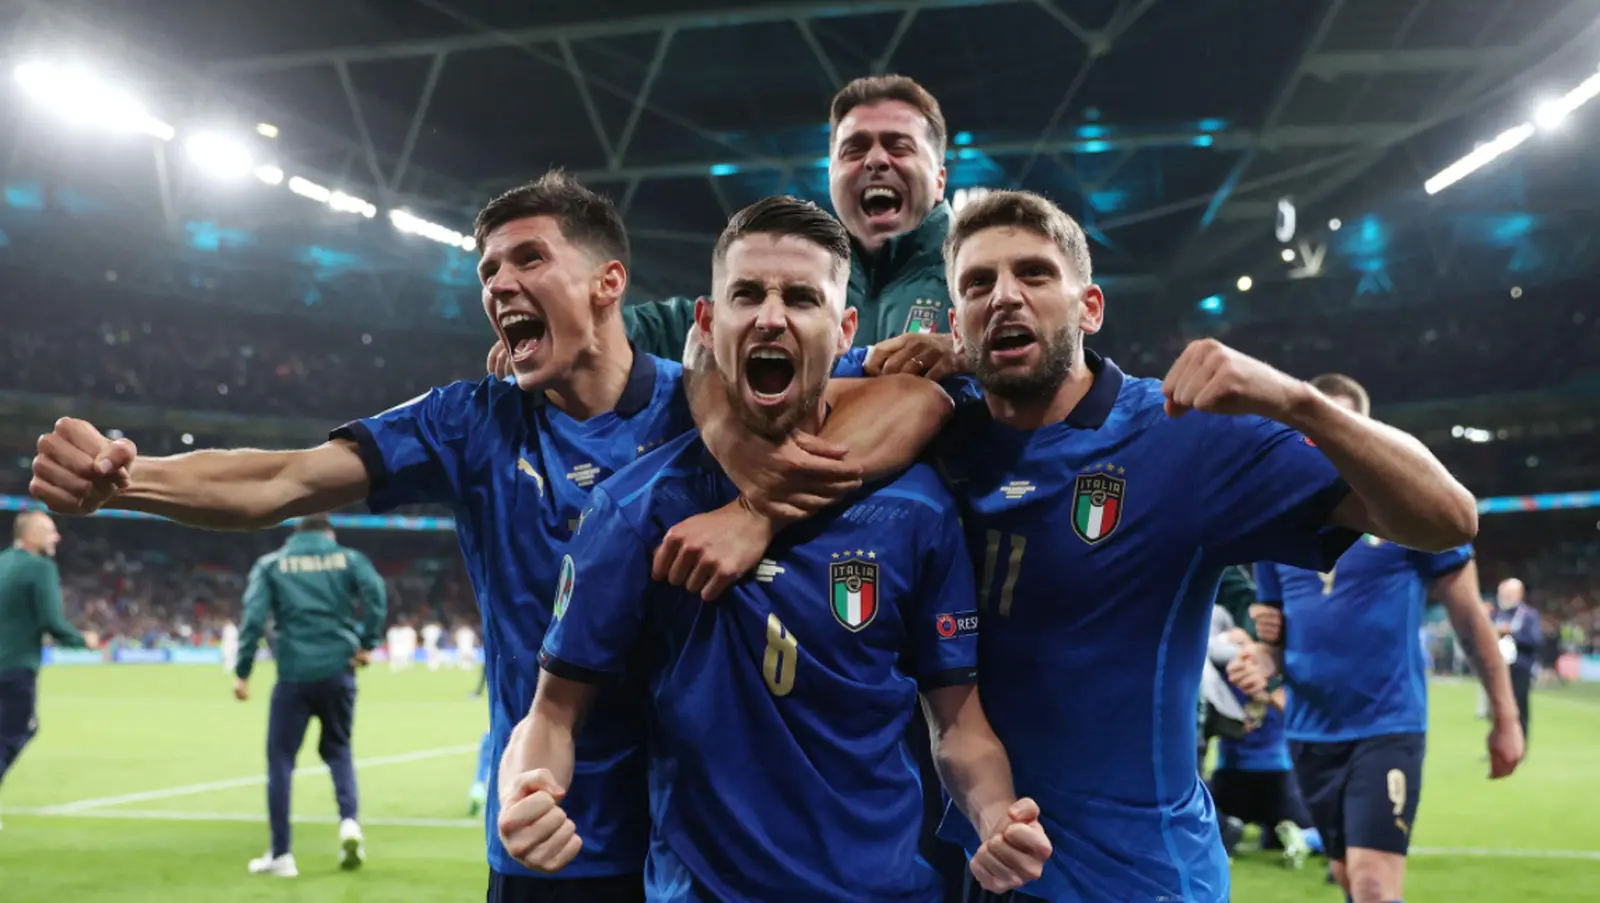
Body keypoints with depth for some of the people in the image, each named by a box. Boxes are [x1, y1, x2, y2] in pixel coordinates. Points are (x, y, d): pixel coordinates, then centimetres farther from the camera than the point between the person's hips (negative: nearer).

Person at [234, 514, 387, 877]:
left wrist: (243, 673, -3)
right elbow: (376, 593, -10)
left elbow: (254, 617, -3)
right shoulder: (348, 558, 9)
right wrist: (366, 643, -5)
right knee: (337, 749, 19)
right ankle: (349, 821, -4)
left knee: (280, 760, 8)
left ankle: (281, 855, 8)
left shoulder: (271, 564, 9)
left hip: (294, 674, -1)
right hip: (337, 670, 1)